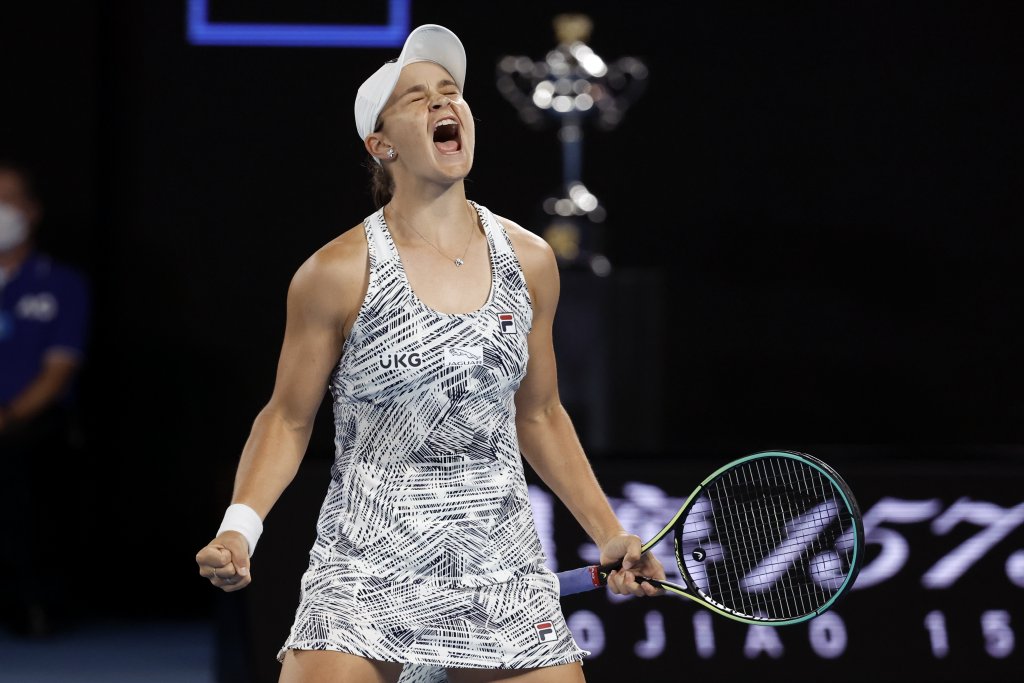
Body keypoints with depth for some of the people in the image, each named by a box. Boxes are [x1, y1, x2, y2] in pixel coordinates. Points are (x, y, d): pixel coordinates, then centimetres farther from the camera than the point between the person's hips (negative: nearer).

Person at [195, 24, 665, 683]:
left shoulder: (529, 260, 6)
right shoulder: (338, 274, -6)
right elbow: (288, 420, 2)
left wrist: (611, 536, 13)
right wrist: (239, 527, -13)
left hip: (504, 575, 3)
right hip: (366, 572, -3)